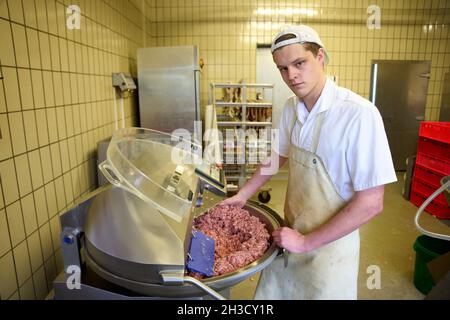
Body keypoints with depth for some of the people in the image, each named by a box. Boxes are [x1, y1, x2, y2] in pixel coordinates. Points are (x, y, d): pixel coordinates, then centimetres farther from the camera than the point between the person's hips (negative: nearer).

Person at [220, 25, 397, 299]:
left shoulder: (359, 114, -25)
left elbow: (371, 203, -22)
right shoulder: (291, 108, -4)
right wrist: (243, 195, 10)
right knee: (272, 291, 22)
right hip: (291, 234, 6)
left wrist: (307, 242, -17)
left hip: (329, 244, -6)